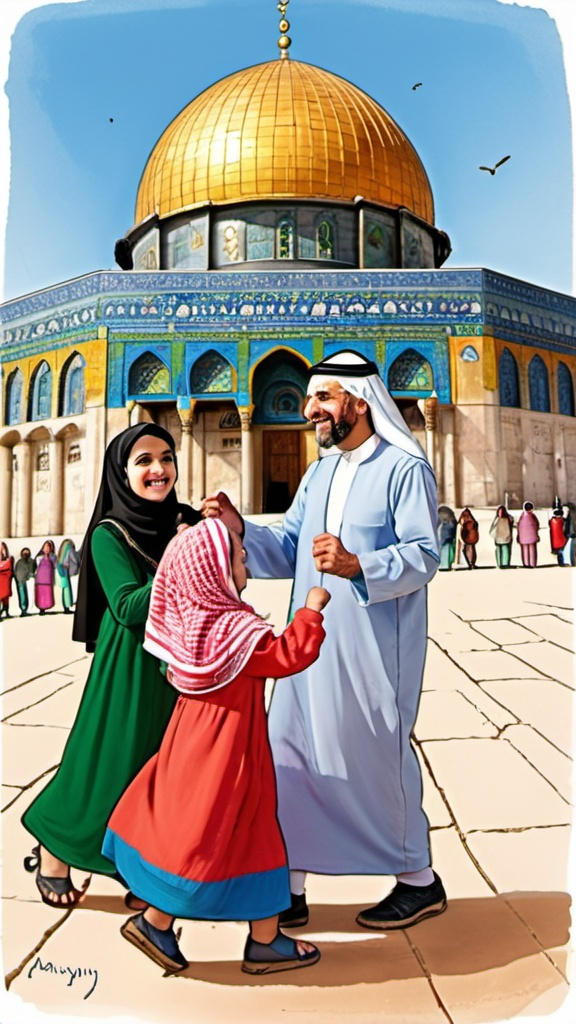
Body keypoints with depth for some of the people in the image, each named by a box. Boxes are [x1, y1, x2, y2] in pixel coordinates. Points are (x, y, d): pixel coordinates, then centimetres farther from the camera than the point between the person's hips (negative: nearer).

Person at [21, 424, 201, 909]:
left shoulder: (188, 521, 2)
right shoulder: (109, 534, -9)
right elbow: (128, 607, -20)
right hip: (131, 669, -4)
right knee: (114, 762, 6)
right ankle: (53, 853, 32)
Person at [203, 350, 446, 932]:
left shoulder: (405, 468, -7)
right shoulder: (318, 475, 15)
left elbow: (423, 555, -16)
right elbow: (287, 552, 10)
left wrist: (357, 566, -32)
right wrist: (240, 529, -6)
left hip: (374, 650, -7)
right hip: (312, 643, 7)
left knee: (378, 758, 6)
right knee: (287, 756, 8)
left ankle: (419, 882, 31)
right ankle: (287, 889, 25)